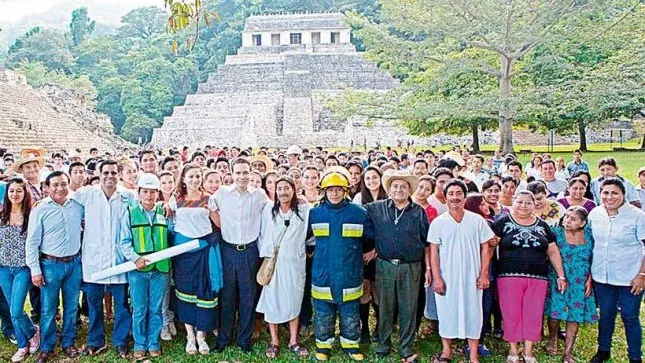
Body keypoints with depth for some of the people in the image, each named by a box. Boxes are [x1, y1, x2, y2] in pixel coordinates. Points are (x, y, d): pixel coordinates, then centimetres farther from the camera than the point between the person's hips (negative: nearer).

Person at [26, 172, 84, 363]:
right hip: (50, 264, -3)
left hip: (74, 263, 3)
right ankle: (47, 347, 22)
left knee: (71, 307, 12)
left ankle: (68, 343, 27)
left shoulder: (78, 205, 0)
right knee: (48, 309, 6)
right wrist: (35, 270, -8)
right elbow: (32, 243, -6)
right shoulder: (40, 210, -7)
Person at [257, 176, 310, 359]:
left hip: (295, 262, 0)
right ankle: (274, 342, 19)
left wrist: (302, 247, 1)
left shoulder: (304, 210, -3)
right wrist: (264, 255, 7)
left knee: (294, 301, 8)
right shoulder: (268, 209, 1)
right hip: (272, 262, 1)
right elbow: (262, 234, 7)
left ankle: (293, 342, 21)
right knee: (272, 300, 5)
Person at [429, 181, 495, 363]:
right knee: (446, 312, 7)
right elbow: (433, 251, -2)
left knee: (472, 312, 5)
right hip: (446, 277, 0)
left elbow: (485, 248, 2)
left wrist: (484, 274, -3)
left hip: (472, 276, 0)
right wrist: (436, 277, -7)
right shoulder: (438, 222, -1)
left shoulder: (477, 220, 0)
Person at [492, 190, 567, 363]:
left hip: (537, 278, 3)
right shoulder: (503, 223, 2)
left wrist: (561, 276, 9)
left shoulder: (542, 226, 13)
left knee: (533, 315, 6)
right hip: (509, 277, -3)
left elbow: (553, 252, 14)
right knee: (511, 314, 2)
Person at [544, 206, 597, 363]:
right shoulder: (557, 232, -7)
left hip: (580, 283, 2)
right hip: (557, 279, -2)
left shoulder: (588, 234, 0)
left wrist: (589, 279, 0)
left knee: (575, 315, 3)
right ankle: (552, 339, 30)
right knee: (555, 311, 0)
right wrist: (559, 277, -10)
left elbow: (593, 259, 6)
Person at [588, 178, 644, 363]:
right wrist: (590, 272, 9)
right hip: (602, 276, 4)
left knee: (630, 317, 5)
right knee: (606, 315, 15)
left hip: (630, 278, -3)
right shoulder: (595, 214, 2)